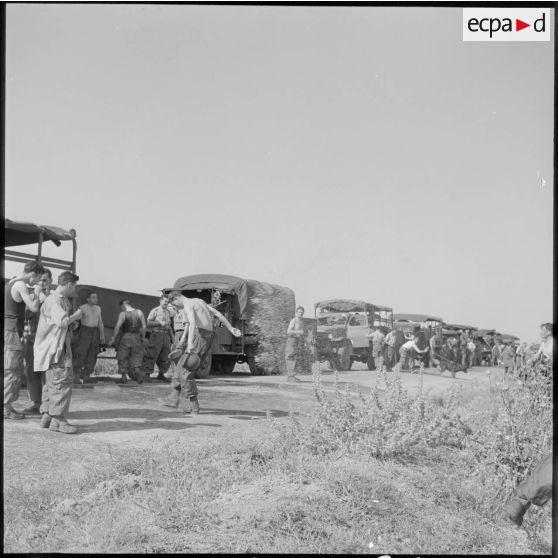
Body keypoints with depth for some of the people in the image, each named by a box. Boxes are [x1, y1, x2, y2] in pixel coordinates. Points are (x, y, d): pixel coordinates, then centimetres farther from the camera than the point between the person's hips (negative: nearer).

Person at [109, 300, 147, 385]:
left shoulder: (123, 314, -8)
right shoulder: (139, 313, 2)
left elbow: (117, 327, -12)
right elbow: (144, 326, 1)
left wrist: (113, 339, -6)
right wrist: (143, 337, 10)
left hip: (125, 337, -3)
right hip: (136, 337, 3)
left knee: (123, 358, 9)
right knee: (136, 356, 13)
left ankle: (123, 378, 9)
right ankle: (138, 371, -9)